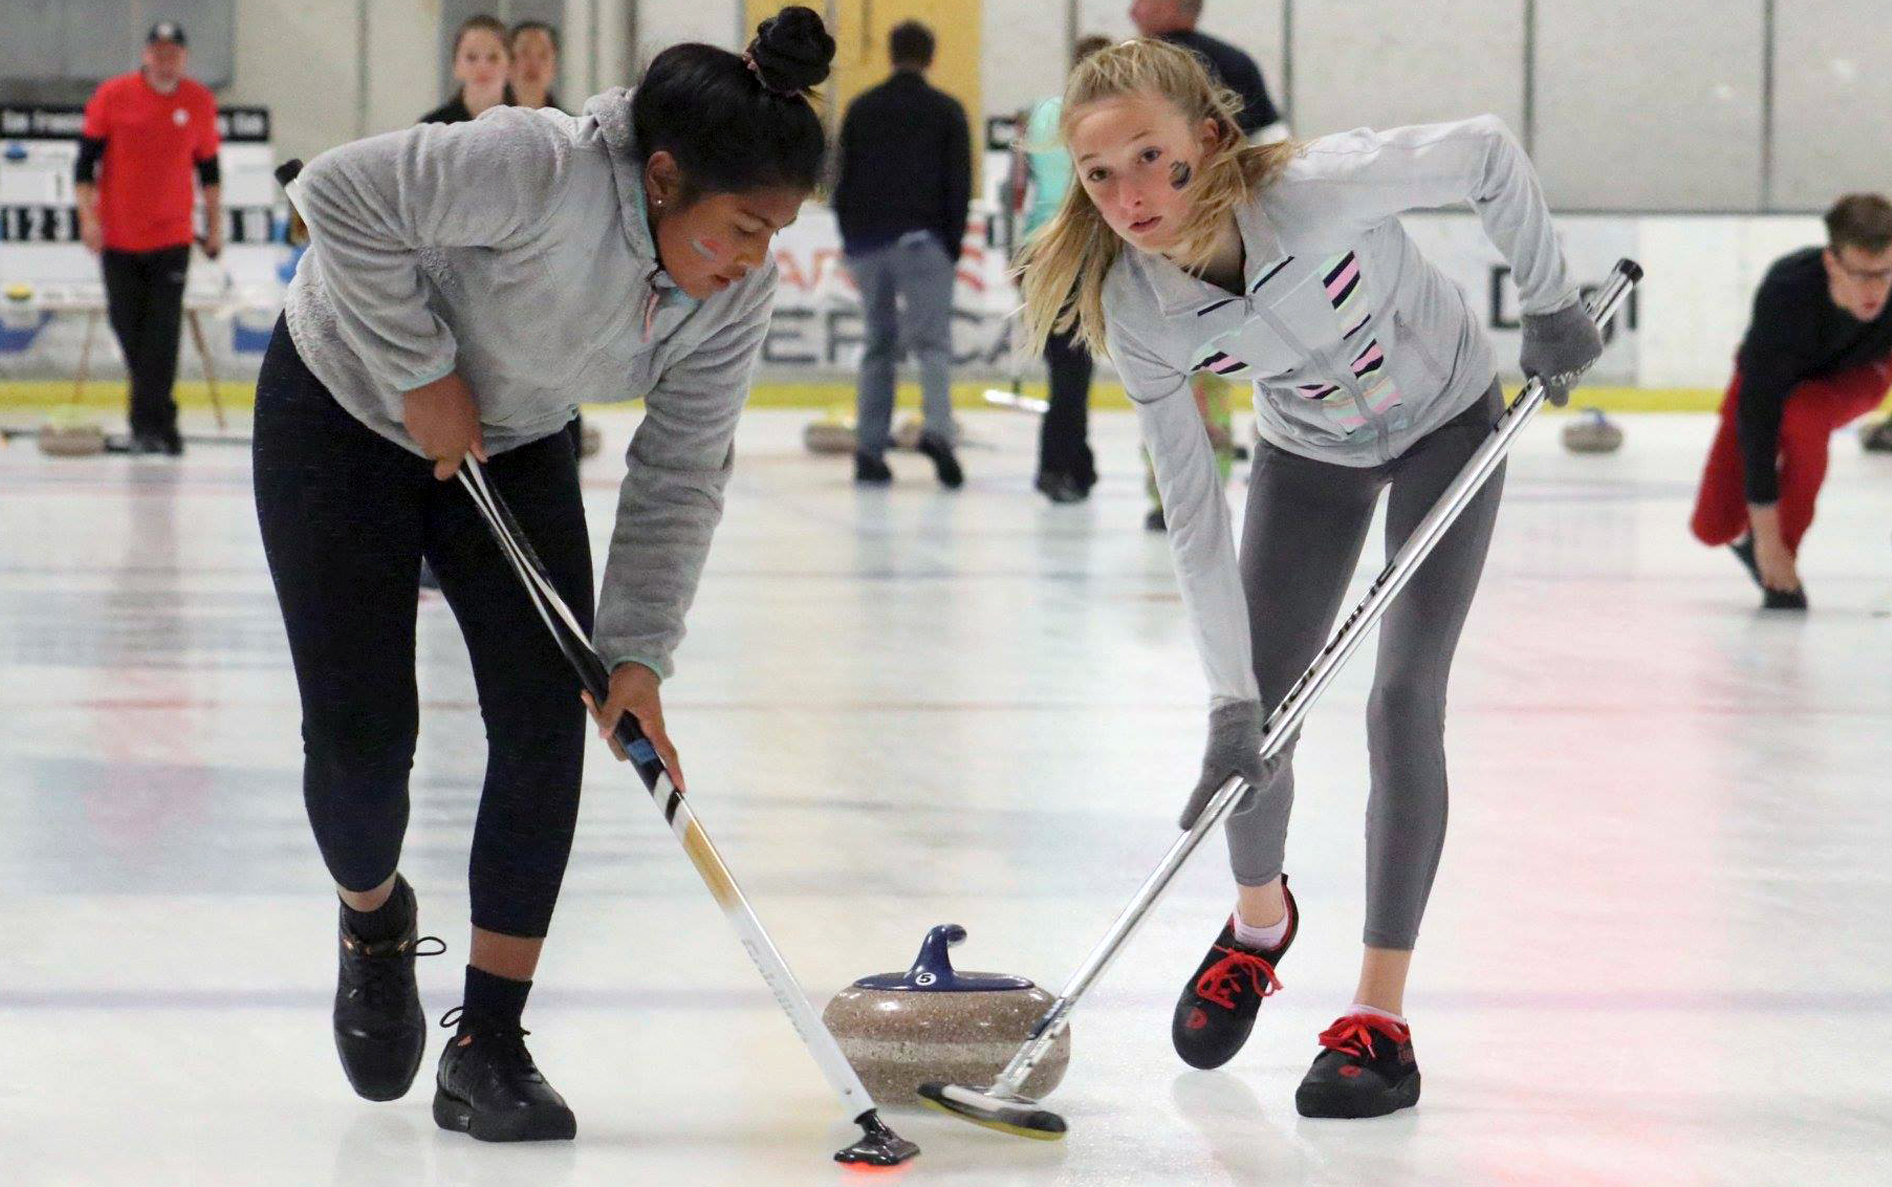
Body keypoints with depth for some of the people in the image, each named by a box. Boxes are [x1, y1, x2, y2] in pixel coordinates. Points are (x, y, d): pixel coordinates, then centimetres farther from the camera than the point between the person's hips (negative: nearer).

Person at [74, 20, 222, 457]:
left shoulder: (199, 102, 1)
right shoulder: (112, 97, -4)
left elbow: (208, 167, 12)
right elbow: (86, 161, -2)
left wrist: (214, 225, 12)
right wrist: (88, 216, -10)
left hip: (171, 238, 0)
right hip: (118, 237, 0)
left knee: (162, 334, -9)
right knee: (127, 325, 6)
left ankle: (150, 422, -8)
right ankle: (157, 416, 23)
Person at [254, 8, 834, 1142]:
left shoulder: (740, 292, -17)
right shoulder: (542, 169, -37)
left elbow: (680, 474, -11)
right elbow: (341, 192, -33)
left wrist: (638, 655, -17)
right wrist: (423, 372, -28)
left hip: (515, 448, 5)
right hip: (346, 412, -5)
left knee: (547, 724, -9)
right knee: (362, 733, -8)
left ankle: (489, 1049, -1)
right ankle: (376, 922, 28)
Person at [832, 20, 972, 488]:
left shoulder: (861, 109, 11)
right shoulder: (945, 110, 3)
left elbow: (843, 182, 11)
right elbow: (960, 183, 0)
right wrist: (953, 244, 5)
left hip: (867, 241, 3)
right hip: (922, 241, -3)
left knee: (879, 343, 11)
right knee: (933, 339, -7)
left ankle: (869, 450, 6)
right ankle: (937, 428, -30)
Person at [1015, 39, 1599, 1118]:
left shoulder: (1321, 187, -40)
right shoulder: (1134, 310, -27)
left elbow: (1489, 152, -23)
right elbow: (1195, 513, -20)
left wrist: (1551, 302, -14)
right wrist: (1232, 697, -22)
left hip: (1445, 425, -3)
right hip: (1310, 452, 3)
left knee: (1404, 700, -13)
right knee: (1254, 722, 2)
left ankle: (1382, 1019, -6)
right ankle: (1259, 923, 36)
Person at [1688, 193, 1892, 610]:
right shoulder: (1787, 291, -39)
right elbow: (1758, 412, -37)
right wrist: (1765, 534, -38)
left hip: (1854, 374, 0)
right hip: (1773, 374, 0)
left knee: (1803, 413, -37)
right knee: (1713, 527, -10)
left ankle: (1781, 569, -20)